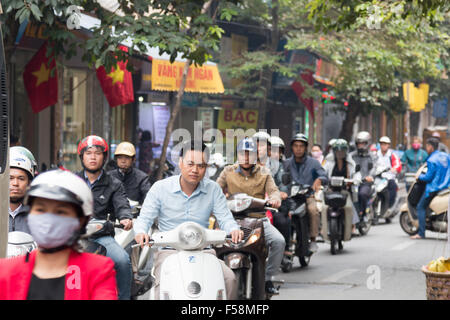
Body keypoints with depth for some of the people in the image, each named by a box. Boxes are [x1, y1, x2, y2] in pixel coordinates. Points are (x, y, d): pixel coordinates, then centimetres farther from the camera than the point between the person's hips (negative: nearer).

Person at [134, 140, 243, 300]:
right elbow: (144, 218, 2)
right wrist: (141, 232, -22)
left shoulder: (213, 189, 7)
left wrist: (234, 229, -21)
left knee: (229, 279, -24)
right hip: (168, 251, -2)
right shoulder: (160, 188, 2)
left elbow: (225, 217, 3)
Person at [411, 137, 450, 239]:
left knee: (421, 207, 0)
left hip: (434, 188, -8)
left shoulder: (431, 160, -15)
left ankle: (421, 233, -8)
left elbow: (428, 177, -15)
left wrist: (419, 176, 2)